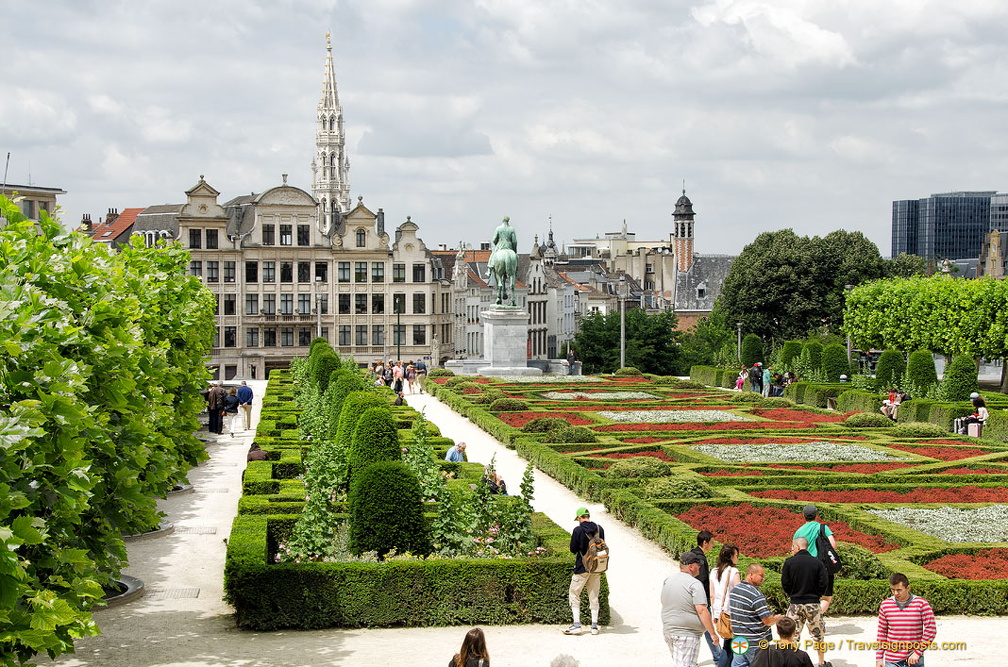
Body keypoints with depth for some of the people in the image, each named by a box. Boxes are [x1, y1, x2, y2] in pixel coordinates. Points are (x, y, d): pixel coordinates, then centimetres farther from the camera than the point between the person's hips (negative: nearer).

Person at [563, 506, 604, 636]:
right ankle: (594, 626, 10)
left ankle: (576, 625, -4)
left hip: (582, 568, -4)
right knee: (594, 596, 12)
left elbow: (573, 550, -7)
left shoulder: (578, 530, -13)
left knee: (574, 595, 5)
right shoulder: (599, 529, 1)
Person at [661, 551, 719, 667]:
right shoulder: (694, 584, -16)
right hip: (687, 634, -8)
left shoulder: (667, 580, 9)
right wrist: (712, 633, -16)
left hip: (667, 631, 8)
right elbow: (701, 610, -21)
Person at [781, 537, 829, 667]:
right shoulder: (818, 563, -3)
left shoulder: (789, 562, -6)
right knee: (818, 634, 14)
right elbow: (823, 584, -3)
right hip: (813, 603, 1)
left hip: (795, 604, -1)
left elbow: (785, 584, -3)